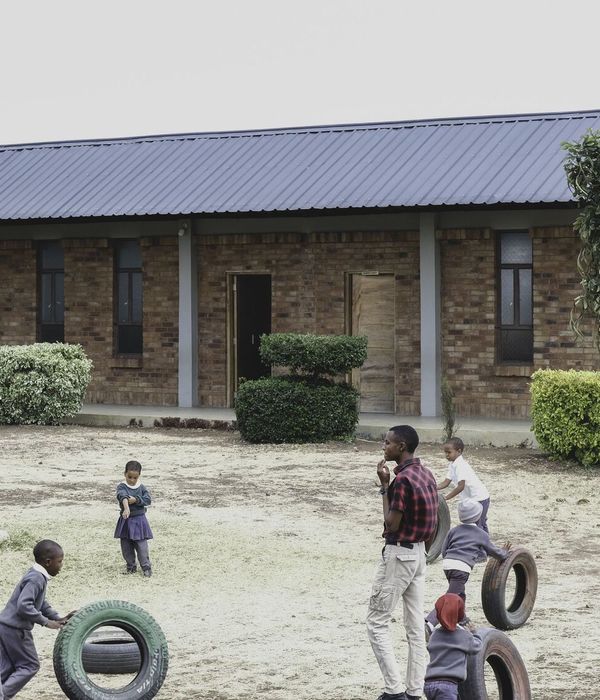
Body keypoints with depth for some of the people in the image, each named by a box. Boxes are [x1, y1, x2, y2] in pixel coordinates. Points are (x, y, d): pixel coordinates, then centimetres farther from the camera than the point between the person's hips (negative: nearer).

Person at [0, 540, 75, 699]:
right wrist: (45, 622, -22)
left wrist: (59, 619, 13)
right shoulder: (36, 579, -19)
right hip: (15, 629, -9)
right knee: (30, 665, -1)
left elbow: (41, 603, 22)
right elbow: (24, 605, -29)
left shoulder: (38, 576, 12)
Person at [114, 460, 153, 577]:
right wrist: (126, 508, -49)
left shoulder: (141, 487, 2)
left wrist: (136, 500, -20)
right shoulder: (122, 487, -8)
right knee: (126, 546, 7)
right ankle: (130, 566, 22)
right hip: (126, 520, 0)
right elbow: (123, 496, -29)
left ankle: (146, 567, 6)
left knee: (141, 545, -3)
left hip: (139, 519, 0)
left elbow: (148, 499, -5)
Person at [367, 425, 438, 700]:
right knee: (416, 625, 9)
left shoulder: (403, 480, -21)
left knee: (377, 622, -1)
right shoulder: (425, 474, 8)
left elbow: (392, 524, -18)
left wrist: (384, 486, -13)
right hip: (418, 552, 9)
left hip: (398, 555, -9)